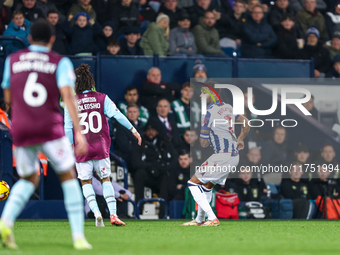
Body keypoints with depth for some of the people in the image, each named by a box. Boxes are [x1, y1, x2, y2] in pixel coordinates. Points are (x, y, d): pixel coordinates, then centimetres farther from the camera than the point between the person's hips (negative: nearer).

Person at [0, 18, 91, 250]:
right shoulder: (60, 63, 2)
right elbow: (68, 96, -11)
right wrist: (79, 132, -15)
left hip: (21, 130, 3)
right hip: (50, 128, -3)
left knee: (29, 180, 19)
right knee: (68, 176, 11)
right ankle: (78, 236, 2)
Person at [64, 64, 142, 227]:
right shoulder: (102, 98, -1)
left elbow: (68, 129, 1)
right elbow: (117, 115, -7)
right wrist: (133, 130, 0)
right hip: (101, 147, 1)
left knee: (86, 182, 9)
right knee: (105, 180, 11)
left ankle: (96, 212, -10)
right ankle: (113, 215, -1)